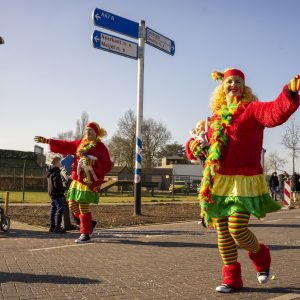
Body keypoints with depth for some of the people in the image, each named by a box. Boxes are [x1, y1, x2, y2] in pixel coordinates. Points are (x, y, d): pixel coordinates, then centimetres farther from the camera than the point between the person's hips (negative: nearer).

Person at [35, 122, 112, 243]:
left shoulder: (100, 147, -6)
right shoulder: (80, 143, 14)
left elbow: (107, 166, -14)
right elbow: (65, 145, 19)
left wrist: (93, 161, -26)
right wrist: (47, 141, 18)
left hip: (90, 182, -7)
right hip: (77, 180, 7)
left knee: (83, 206, -10)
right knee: (73, 205, 9)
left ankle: (85, 234, 2)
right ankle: (89, 224, 27)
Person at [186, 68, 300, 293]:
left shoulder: (252, 109, -1)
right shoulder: (216, 117, 14)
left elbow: (276, 113, -22)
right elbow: (202, 144, 22)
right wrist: (195, 147, -1)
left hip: (244, 181, -5)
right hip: (218, 182, 5)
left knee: (237, 229, -9)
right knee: (222, 231, 6)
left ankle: (260, 255, 25)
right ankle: (232, 278, 22)